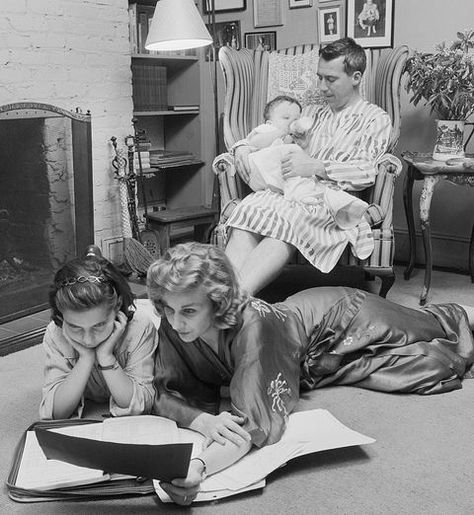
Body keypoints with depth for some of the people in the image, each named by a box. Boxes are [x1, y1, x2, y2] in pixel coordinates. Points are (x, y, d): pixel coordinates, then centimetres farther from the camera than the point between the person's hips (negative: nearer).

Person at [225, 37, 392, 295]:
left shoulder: (375, 119, 14)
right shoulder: (315, 114, 31)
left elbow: (365, 173, -3)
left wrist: (316, 167, -15)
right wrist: (243, 147, 8)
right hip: (290, 192, 5)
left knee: (285, 218, -39)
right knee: (248, 209, -31)